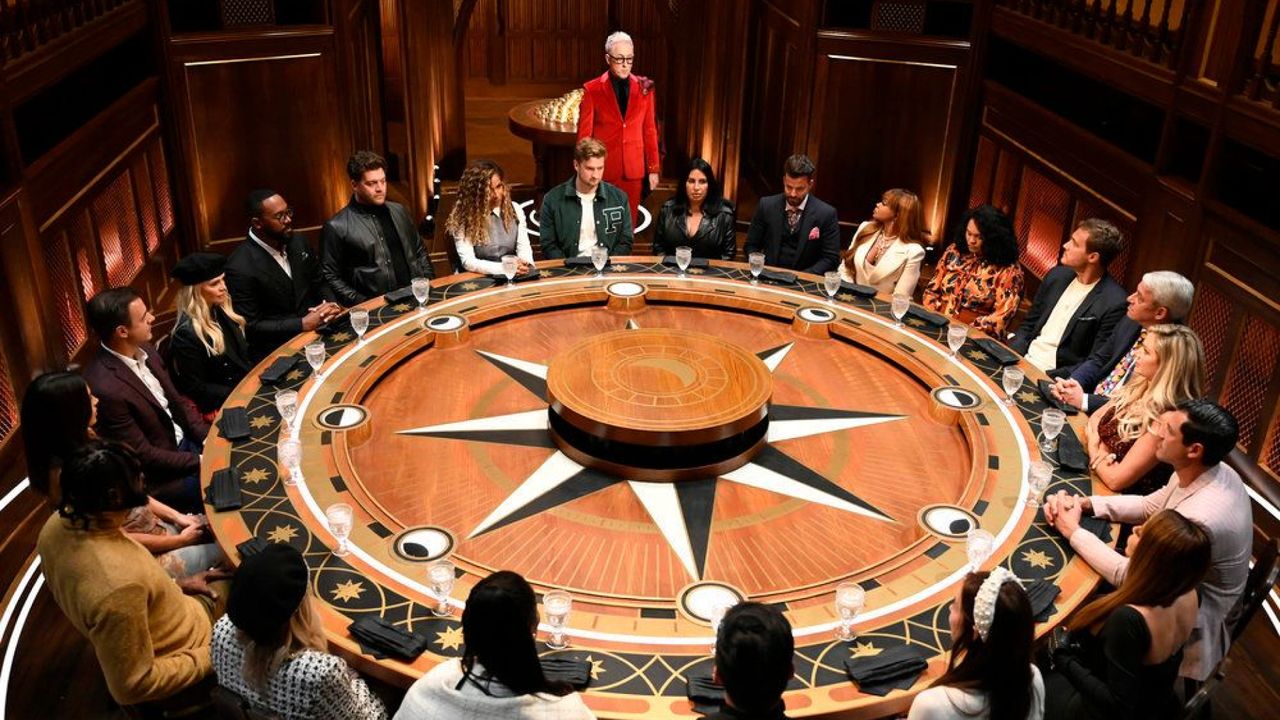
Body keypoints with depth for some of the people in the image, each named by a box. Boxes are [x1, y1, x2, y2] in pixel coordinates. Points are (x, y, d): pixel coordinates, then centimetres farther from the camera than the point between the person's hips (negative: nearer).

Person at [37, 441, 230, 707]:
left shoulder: (59, 523, -18)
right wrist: (209, 657, -20)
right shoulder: (119, 585, -43)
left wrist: (173, 586, 4)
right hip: (179, 651, -7)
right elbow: (132, 687, -31)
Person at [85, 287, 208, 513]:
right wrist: (202, 461, -17)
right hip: (159, 475, -8)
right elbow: (143, 455, -21)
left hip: (184, 440, 8)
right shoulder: (106, 388, -28)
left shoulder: (144, 350, -4)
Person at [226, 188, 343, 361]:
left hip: (316, 330, 6)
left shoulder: (298, 242, 4)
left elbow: (319, 284, 16)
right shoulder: (240, 267, -15)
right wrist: (302, 324, -19)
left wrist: (330, 305, -5)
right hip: (276, 350, -6)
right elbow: (250, 326, -13)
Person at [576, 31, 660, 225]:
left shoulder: (644, 89, 5)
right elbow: (584, 135, 1)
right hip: (603, 170, -2)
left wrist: (654, 168, 6)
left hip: (634, 170, 2)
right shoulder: (592, 90, -3)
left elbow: (650, 131, 8)